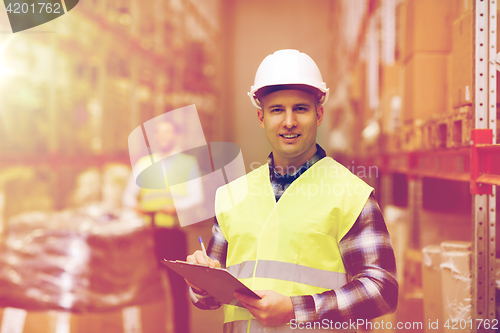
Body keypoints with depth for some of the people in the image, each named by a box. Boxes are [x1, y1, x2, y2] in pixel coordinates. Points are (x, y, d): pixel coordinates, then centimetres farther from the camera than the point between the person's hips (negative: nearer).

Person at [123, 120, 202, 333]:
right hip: (147, 231, 2)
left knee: (178, 286, -2)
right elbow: (128, 195, 15)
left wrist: (176, 206, -18)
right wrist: (135, 204, -8)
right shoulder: (144, 163, 19)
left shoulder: (188, 162, 12)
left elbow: (196, 197, 1)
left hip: (174, 231, -2)